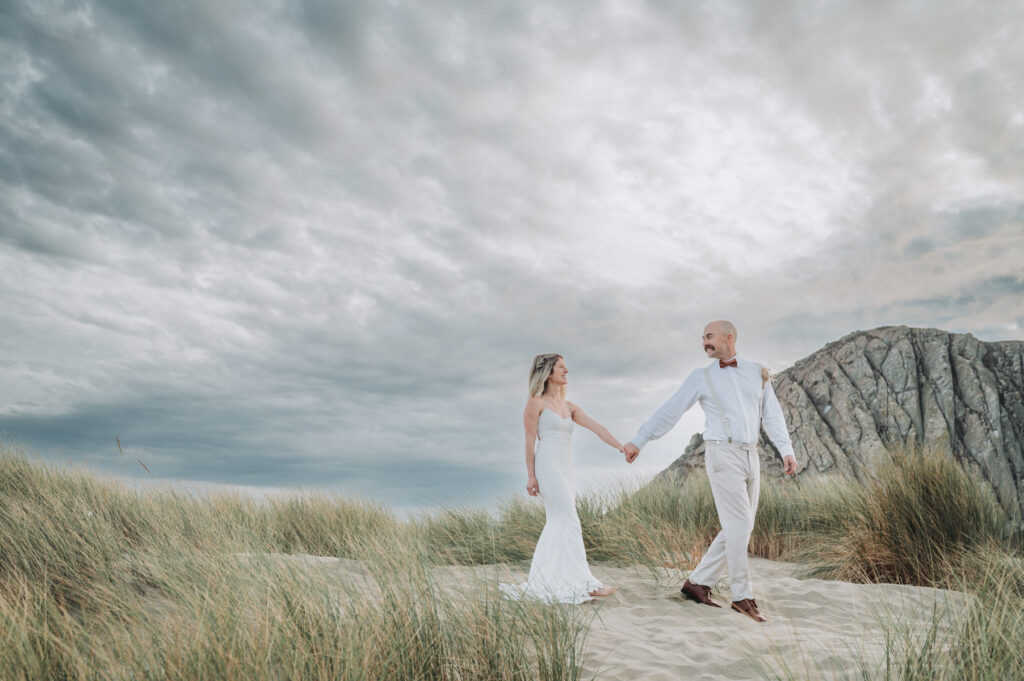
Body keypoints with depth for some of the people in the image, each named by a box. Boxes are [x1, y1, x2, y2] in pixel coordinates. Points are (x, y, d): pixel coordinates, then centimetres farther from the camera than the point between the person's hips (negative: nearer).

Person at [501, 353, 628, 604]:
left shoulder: (568, 406, 17)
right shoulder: (536, 402, -2)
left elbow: (596, 427, 8)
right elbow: (530, 441, -6)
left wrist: (621, 447, -2)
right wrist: (530, 475, -10)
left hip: (565, 470, 8)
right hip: (548, 467, -8)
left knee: (556, 526, 8)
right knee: (569, 522, -10)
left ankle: (542, 583, 15)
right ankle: (584, 584, -8)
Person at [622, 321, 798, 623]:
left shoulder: (757, 372, 11)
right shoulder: (701, 377, 3)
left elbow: (772, 414, 10)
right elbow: (669, 411, 2)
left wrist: (786, 450, -1)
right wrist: (638, 440, 0)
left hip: (751, 456, 5)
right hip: (722, 455, -5)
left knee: (737, 529, 7)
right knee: (738, 525, -7)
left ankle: (698, 582, 17)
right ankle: (742, 596, 4)